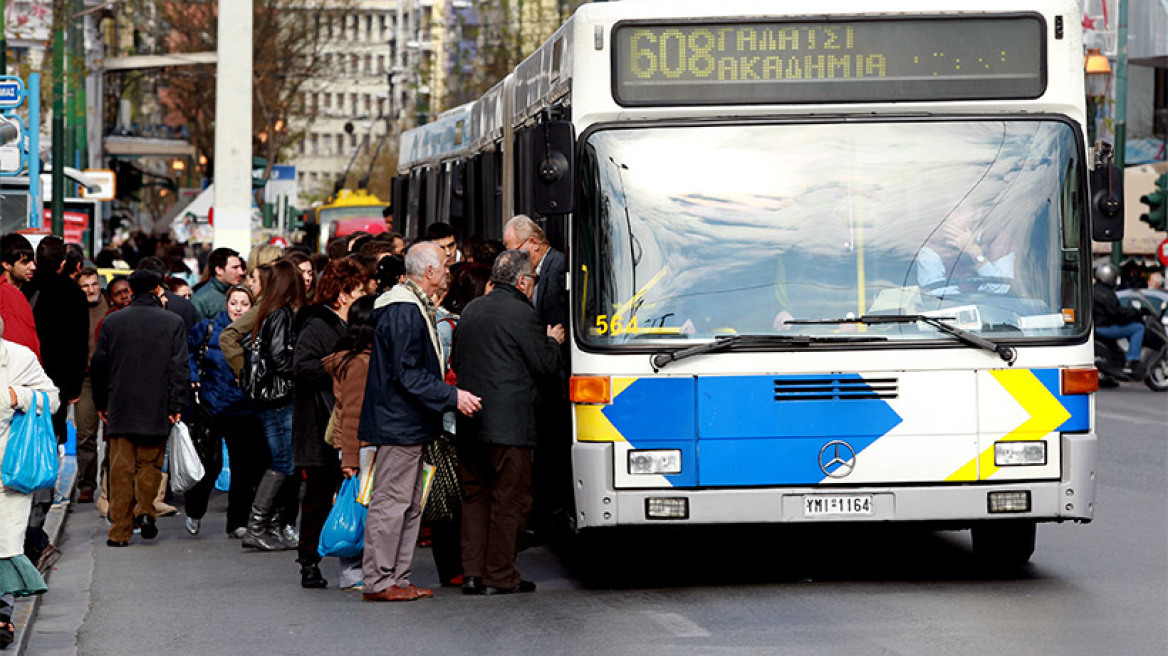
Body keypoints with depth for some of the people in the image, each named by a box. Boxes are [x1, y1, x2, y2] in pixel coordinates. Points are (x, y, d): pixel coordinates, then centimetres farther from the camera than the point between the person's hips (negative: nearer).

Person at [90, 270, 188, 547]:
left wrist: (100, 403, 15)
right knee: (150, 463, 14)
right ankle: (145, 510, -5)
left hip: (120, 409, 1)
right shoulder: (173, 322, -2)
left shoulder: (112, 322, 2)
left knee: (121, 469, 3)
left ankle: (120, 531, 0)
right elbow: (179, 367, -5)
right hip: (156, 409, -1)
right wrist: (176, 406, -3)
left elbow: (98, 365, 6)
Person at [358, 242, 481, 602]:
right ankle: (378, 582, -2)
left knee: (409, 505, 13)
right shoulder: (404, 312, -17)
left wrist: (449, 394, 18)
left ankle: (397, 579, 18)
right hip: (398, 424, -11)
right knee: (391, 501, -6)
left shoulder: (415, 308, 16)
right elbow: (407, 374, -22)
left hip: (407, 424, 11)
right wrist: (452, 396, -22)